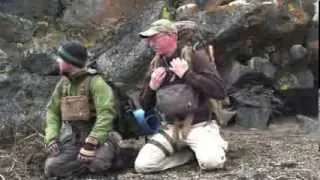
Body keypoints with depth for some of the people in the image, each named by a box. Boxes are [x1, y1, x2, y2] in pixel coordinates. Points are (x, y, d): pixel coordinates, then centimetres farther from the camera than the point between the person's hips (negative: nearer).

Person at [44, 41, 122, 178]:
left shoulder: (94, 81, -14)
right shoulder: (63, 83, 7)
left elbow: (106, 113, -24)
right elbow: (53, 111, 12)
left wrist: (90, 143, -28)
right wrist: (51, 138, -4)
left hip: (95, 136, -5)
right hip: (72, 139, 5)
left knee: (97, 165, -31)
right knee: (51, 168, -17)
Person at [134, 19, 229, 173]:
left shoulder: (195, 56, -8)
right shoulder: (156, 64, 8)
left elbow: (220, 91, -20)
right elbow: (145, 106, 13)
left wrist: (187, 74, -23)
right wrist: (151, 87, -8)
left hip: (199, 125, -5)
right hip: (171, 127, 5)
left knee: (210, 161, -33)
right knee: (142, 165, -16)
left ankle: (217, 144, 3)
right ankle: (190, 151, 4)